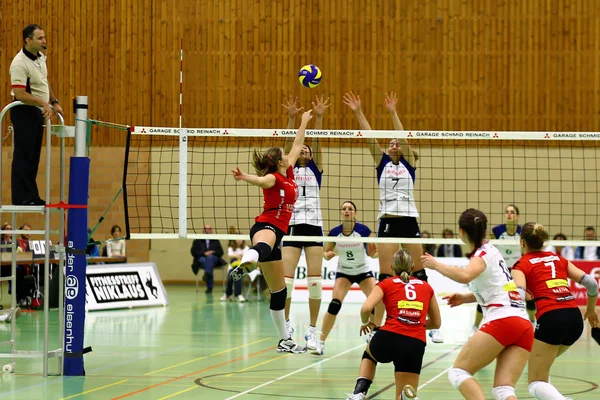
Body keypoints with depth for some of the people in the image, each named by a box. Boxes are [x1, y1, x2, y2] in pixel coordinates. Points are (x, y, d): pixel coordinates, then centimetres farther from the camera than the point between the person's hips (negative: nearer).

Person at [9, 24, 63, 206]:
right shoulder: (20, 64, -22)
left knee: (33, 157, 12)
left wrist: (54, 102, 18)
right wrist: (43, 103, -32)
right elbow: (20, 94, -27)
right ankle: (21, 198, 0)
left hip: (37, 111, 9)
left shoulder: (40, 57, 7)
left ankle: (31, 196, 17)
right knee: (23, 156, -4)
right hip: (24, 112, -9)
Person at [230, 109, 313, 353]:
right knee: (264, 246, -47)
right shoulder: (273, 178, -6)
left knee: (279, 291, 13)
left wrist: (304, 122, 41)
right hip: (266, 226, -9)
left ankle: (285, 341, 19)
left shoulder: (288, 174, 18)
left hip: (277, 231, 9)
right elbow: (260, 179, -30)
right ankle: (245, 265, -84)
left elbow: (297, 146, 32)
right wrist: (244, 177, -52)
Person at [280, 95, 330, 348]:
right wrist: (292, 118, -11)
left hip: (314, 226, 1)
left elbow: (317, 142, 2)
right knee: (286, 280, -7)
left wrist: (319, 117, -9)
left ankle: (312, 330, 4)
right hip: (292, 225, -1)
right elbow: (288, 143, 0)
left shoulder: (315, 169, 14)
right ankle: (286, 324, 13)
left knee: (315, 281, -5)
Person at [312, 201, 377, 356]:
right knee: (334, 304, -18)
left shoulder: (363, 230, -18)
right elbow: (326, 252, 0)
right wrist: (327, 255, -23)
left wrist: (373, 251, -32)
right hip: (344, 272, 0)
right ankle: (321, 343, -12)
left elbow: (372, 253, -9)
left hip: (363, 271, 0)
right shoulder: (335, 232, -13)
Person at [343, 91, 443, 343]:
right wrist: (358, 113, -7)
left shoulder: (409, 164, 7)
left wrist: (393, 113, -17)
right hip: (387, 223, 1)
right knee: (385, 277, -3)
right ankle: (376, 327, 1)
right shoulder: (382, 163, 11)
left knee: (419, 274, 2)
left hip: (409, 222, -1)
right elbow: (369, 137, 2)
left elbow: (403, 137, -7)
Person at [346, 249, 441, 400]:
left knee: (369, 355, 38)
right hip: (416, 344, 0)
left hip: (389, 337, 0)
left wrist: (365, 323, 17)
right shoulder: (426, 287, 20)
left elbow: (366, 308, -4)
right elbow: (436, 323, 28)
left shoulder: (386, 284, 12)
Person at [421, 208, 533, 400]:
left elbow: (464, 276, -24)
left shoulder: (483, 254, -1)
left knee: (458, 372, 1)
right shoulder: (491, 251, 25)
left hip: (502, 321, -8)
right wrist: (465, 298, 25)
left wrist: (436, 265, -9)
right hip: (524, 326, 8)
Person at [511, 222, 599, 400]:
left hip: (551, 318, -6)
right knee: (540, 362, 29)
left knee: (536, 384, 0)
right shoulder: (558, 259, 21)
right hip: (575, 318, 6)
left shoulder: (522, 265, 7)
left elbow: (518, 295, -12)